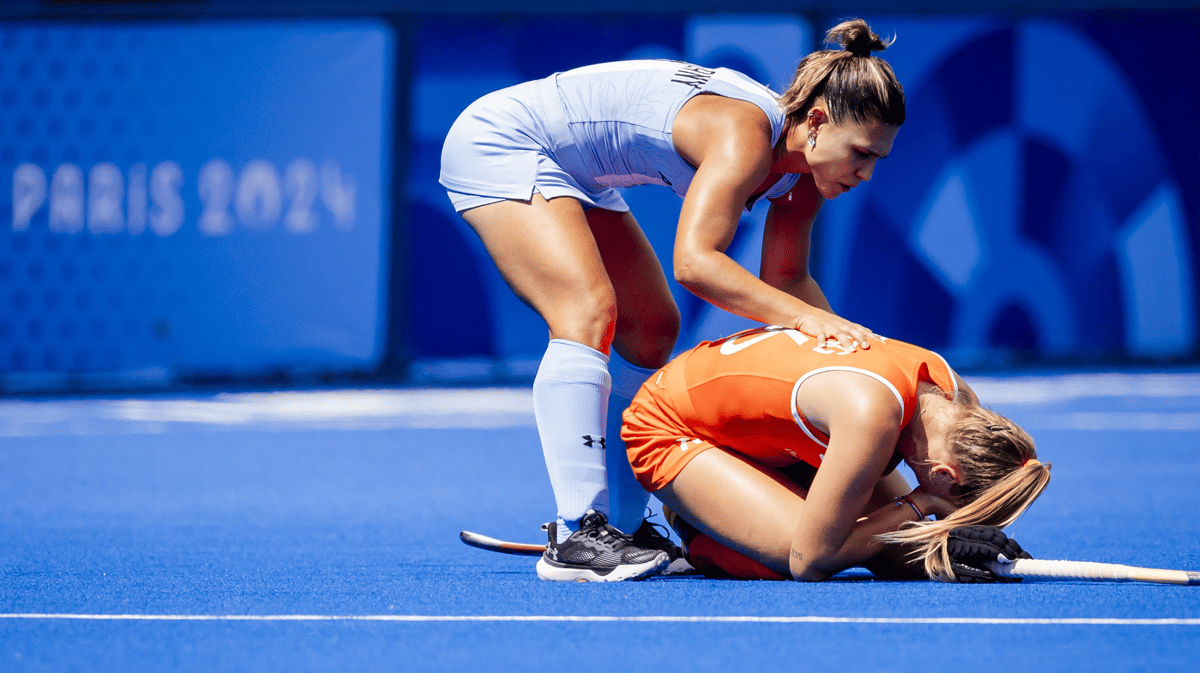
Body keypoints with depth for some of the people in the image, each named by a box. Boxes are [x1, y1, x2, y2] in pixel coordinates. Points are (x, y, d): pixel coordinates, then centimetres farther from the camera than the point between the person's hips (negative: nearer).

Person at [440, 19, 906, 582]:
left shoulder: (802, 169, -4)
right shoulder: (745, 134, -32)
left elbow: (785, 277, 6)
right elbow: (693, 262, -43)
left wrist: (841, 339, -10)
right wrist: (802, 317, -43)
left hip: (572, 175, 10)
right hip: (497, 143, -10)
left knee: (651, 329, 10)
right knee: (589, 310, -25)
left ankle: (620, 524, 16)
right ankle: (574, 538, -29)